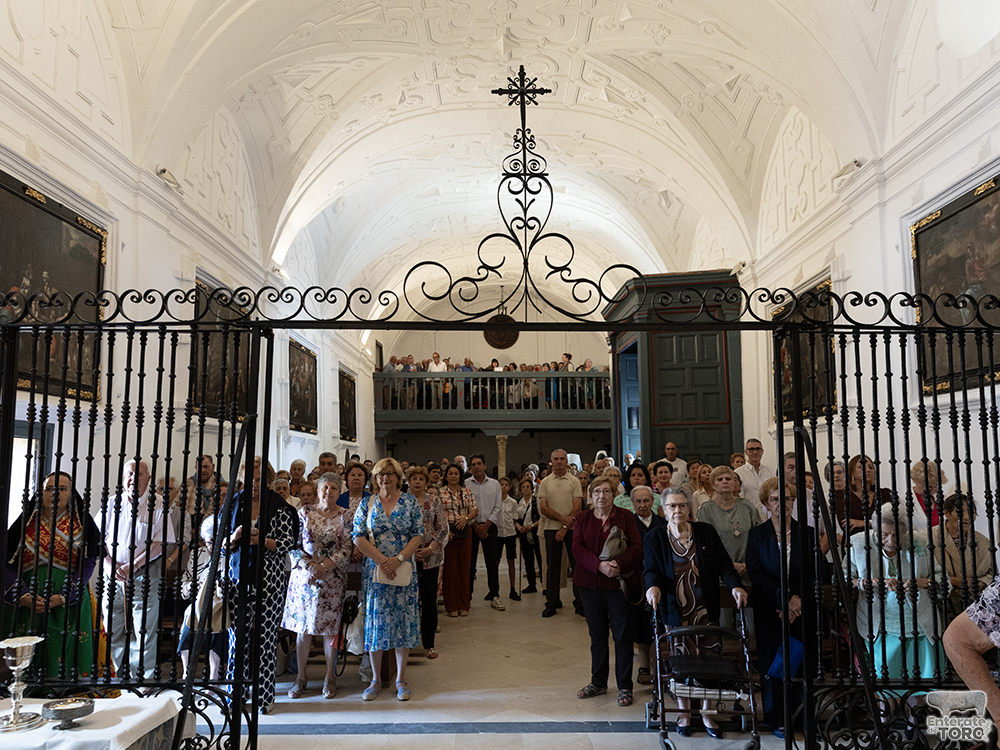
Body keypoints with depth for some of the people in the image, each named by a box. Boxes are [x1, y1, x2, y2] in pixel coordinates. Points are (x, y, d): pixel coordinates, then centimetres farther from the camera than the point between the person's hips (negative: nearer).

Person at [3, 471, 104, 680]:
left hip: (68, 606, -1)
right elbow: (8, 563, 1)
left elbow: (87, 564, -3)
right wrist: (23, 596, -13)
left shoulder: (81, 524, 4)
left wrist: (63, 597, -16)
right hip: (27, 606, 1)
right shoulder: (27, 522, 8)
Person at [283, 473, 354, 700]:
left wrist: (323, 566, -13)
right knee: (303, 627, 5)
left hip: (332, 579, -1)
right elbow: (293, 544, 1)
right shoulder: (304, 512, 3)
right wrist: (309, 564, -13)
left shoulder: (344, 517, 1)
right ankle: (300, 678, 16)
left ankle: (330, 678, 16)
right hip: (303, 576, 1)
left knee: (330, 628, 4)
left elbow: (347, 549, -4)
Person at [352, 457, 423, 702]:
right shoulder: (367, 503, 4)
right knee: (375, 619, 4)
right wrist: (381, 560, -14)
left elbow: (418, 536, -2)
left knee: (403, 619, 3)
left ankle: (401, 679, 15)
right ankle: (375, 679, 18)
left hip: (403, 570, 0)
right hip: (374, 569, 0)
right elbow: (358, 537, -3)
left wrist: (398, 559, -15)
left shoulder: (410, 502, 3)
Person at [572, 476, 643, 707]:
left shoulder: (626, 517, 1)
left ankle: (625, 687, 15)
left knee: (622, 636, 3)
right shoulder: (583, 519, 7)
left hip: (621, 582, -2)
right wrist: (600, 565, -19)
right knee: (597, 635, 14)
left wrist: (618, 563, -23)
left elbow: (637, 546, -7)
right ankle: (598, 682, 28)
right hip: (591, 584, 3)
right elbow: (578, 548, -4)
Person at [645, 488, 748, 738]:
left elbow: (723, 564, 3)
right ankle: (684, 713, 23)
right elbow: (651, 570, -4)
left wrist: (735, 585, -14)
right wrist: (653, 586, -26)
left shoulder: (707, 532, 5)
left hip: (706, 610, 1)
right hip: (676, 612, -1)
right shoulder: (654, 538, 2)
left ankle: (707, 714, 20)